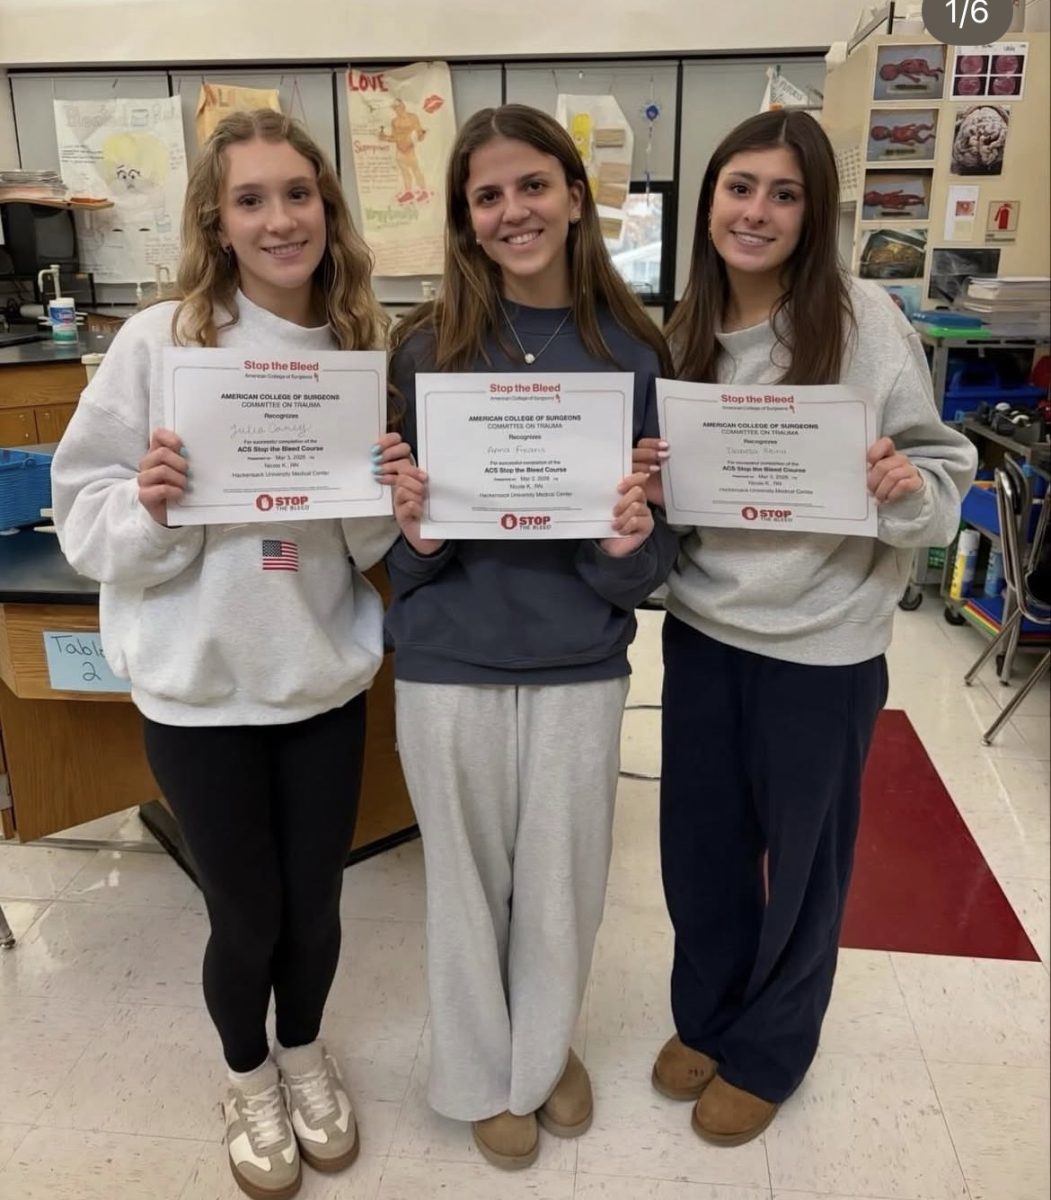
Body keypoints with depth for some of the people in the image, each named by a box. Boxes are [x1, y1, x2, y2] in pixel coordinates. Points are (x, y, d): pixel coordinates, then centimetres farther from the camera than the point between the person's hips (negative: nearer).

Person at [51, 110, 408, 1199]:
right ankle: (247, 1076, 46)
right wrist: (150, 504, -27)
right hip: (199, 687, -2)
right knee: (246, 915, 15)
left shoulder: (361, 346, -1)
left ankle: (304, 1051, 49)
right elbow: (85, 521, -7)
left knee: (314, 903, 18)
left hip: (325, 678, 3)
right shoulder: (158, 341, -11)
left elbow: (373, 548, 4)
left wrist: (386, 495, -16)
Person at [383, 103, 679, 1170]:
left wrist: (627, 548, -21)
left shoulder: (635, 350, -3)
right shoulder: (429, 347, -6)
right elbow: (398, 553, 0)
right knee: (470, 879, 16)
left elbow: (656, 553, 1)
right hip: (450, 662, -1)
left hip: (581, 662, 1)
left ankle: (544, 1050, 48)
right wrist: (415, 534, -22)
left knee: (563, 879, 16)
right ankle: (482, 1073, 44)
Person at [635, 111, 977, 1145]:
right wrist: (649, 489, -10)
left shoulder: (864, 321, -12)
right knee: (696, 846, 17)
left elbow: (944, 475, -7)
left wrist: (904, 492, -28)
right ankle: (704, 1018, 44)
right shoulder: (684, 331, 2)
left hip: (821, 647, -4)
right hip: (702, 631, 4)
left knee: (797, 860, 14)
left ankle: (765, 1051, 40)